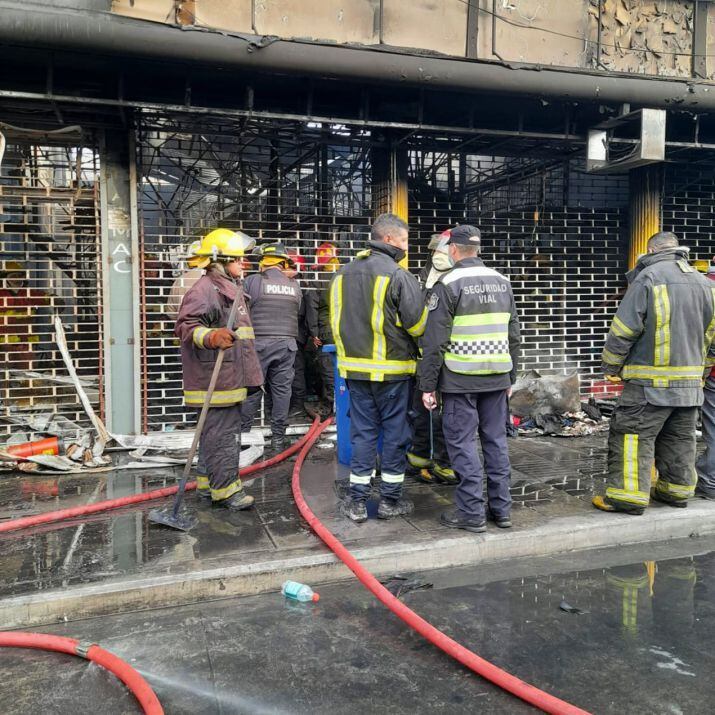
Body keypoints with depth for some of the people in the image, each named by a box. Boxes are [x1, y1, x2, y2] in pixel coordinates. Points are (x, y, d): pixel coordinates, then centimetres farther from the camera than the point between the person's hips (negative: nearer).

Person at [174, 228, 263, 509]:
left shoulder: (230, 288, 21)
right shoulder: (204, 290, -14)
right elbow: (186, 325, -23)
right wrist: (212, 337, -40)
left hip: (229, 378, 11)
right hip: (213, 379, -11)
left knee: (218, 431, 18)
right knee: (222, 433, -6)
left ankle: (209, 482, 29)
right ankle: (225, 489, 2)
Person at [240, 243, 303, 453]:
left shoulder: (253, 281, -3)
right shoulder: (294, 285, 7)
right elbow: (298, 313, 11)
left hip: (259, 343, -2)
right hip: (287, 344, 3)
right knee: (282, 390, 7)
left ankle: (242, 433, 10)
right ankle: (278, 439, 12)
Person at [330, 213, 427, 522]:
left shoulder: (343, 273, 9)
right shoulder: (398, 275, -12)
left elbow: (336, 321, 15)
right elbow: (418, 323, -13)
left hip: (354, 367, 5)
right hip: (392, 369, -5)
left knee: (362, 432, 11)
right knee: (394, 433, 7)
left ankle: (357, 501, 14)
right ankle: (390, 500, 17)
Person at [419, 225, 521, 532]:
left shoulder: (449, 283, -8)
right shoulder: (502, 281, 11)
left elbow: (434, 340, -12)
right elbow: (514, 335, 15)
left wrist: (427, 384, -6)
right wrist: (510, 377, 21)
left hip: (460, 379, -6)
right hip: (497, 377, 6)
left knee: (462, 442, 2)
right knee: (496, 440, 12)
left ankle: (471, 512, 6)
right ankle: (501, 508, 20)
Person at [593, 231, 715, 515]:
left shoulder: (648, 277, -11)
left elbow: (624, 329, -13)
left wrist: (610, 366, -3)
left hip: (651, 381, -7)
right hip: (690, 381, 7)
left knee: (632, 435, -2)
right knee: (680, 438, 16)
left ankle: (628, 495, -1)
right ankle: (677, 490, 25)